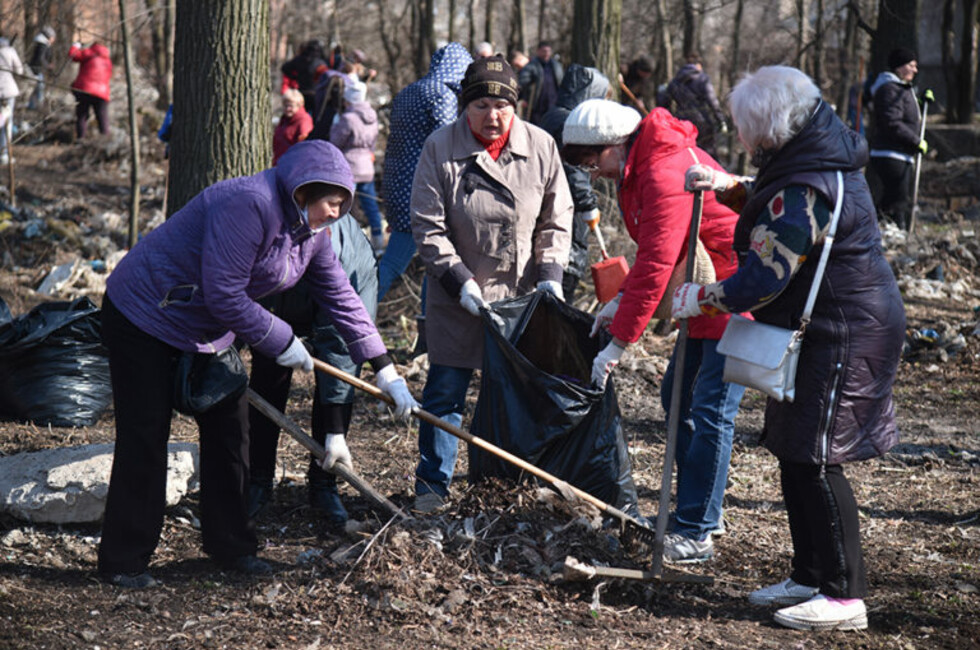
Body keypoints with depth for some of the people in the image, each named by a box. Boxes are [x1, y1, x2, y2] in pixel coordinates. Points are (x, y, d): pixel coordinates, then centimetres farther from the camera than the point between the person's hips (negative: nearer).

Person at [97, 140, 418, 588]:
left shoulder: (309, 232, 0)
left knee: (229, 431, 8)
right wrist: (281, 341, -20)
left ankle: (230, 546, 21)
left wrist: (386, 371, 1)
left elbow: (341, 298, 4)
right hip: (144, 319, -9)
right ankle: (122, 561, 3)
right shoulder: (248, 206, -29)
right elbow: (223, 296, -30)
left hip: (208, 332, 9)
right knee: (144, 440, -6)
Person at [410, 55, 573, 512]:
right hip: (458, 296, -2)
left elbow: (556, 221, 6)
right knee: (446, 389, 2)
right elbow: (427, 226, -8)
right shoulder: (440, 148, -9)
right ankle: (433, 482, 14)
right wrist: (459, 281, -16)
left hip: (522, 295, 2)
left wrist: (550, 274, -7)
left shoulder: (541, 147, -2)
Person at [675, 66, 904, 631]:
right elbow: (771, 208, 29)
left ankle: (844, 595, 0)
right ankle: (812, 576, 24)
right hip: (828, 332, 10)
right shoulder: (824, 158, 9)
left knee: (815, 460, -6)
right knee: (796, 454, 15)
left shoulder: (806, 190, -24)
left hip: (841, 338, -10)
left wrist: (699, 299, -9)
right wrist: (726, 186, 12)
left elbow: (762, 280, -24)